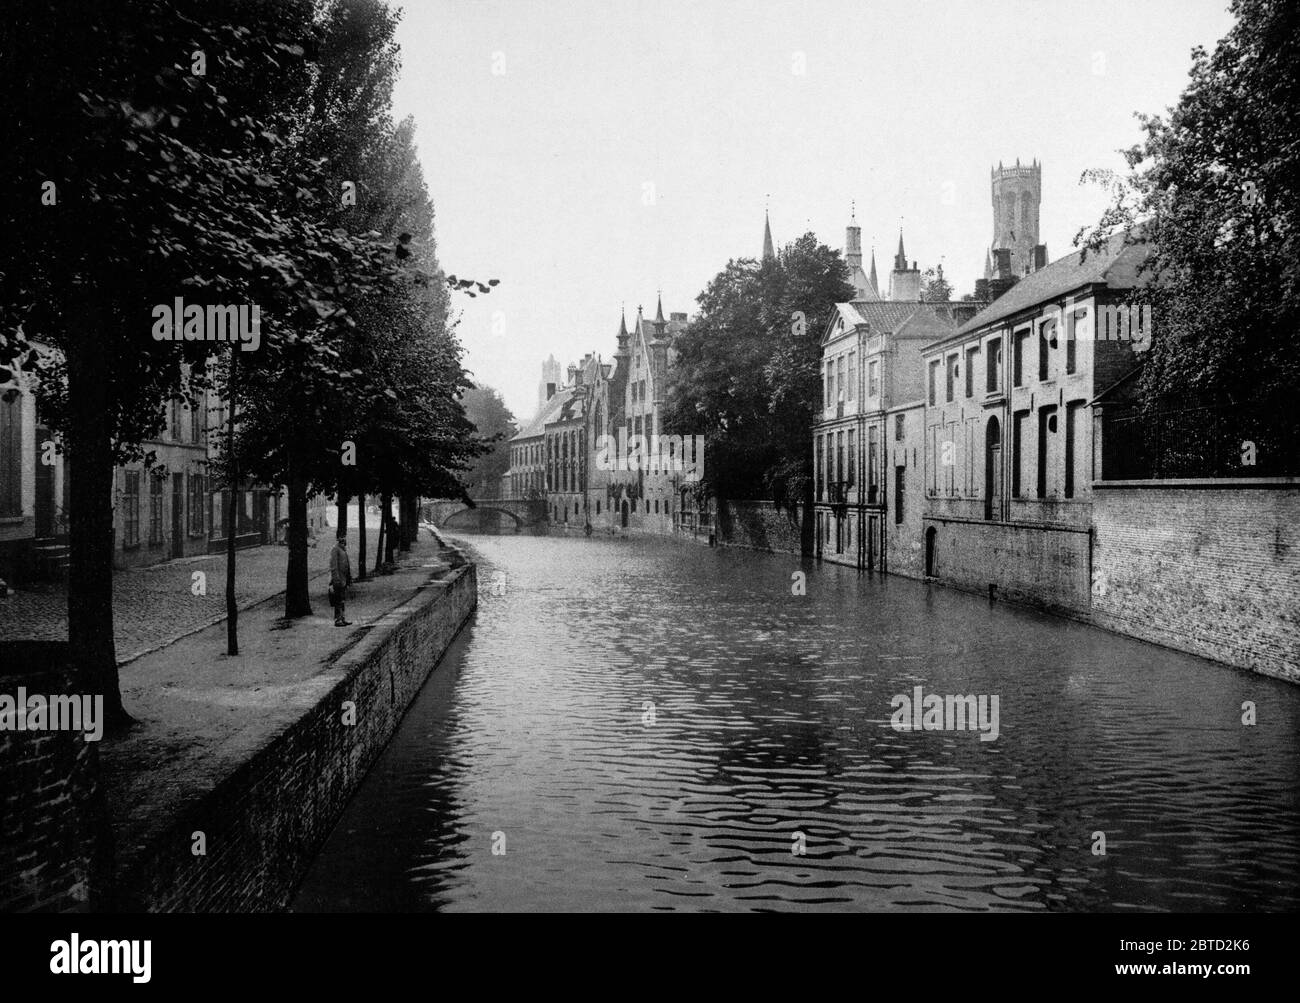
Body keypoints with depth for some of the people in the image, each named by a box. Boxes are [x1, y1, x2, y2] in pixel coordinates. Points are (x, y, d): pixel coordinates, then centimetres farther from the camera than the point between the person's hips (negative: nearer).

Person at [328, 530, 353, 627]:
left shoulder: (344, 548, 14)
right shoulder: (335, 549, -13)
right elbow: (333, 566, -17)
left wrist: (349, 578, 20)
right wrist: (336, 580, -21)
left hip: (344, 579, 9)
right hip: (338, 580, -9)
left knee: (341, 600, 13)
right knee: (338, 601, -5)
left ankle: (342, 619, 19)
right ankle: (337, 620, -1)